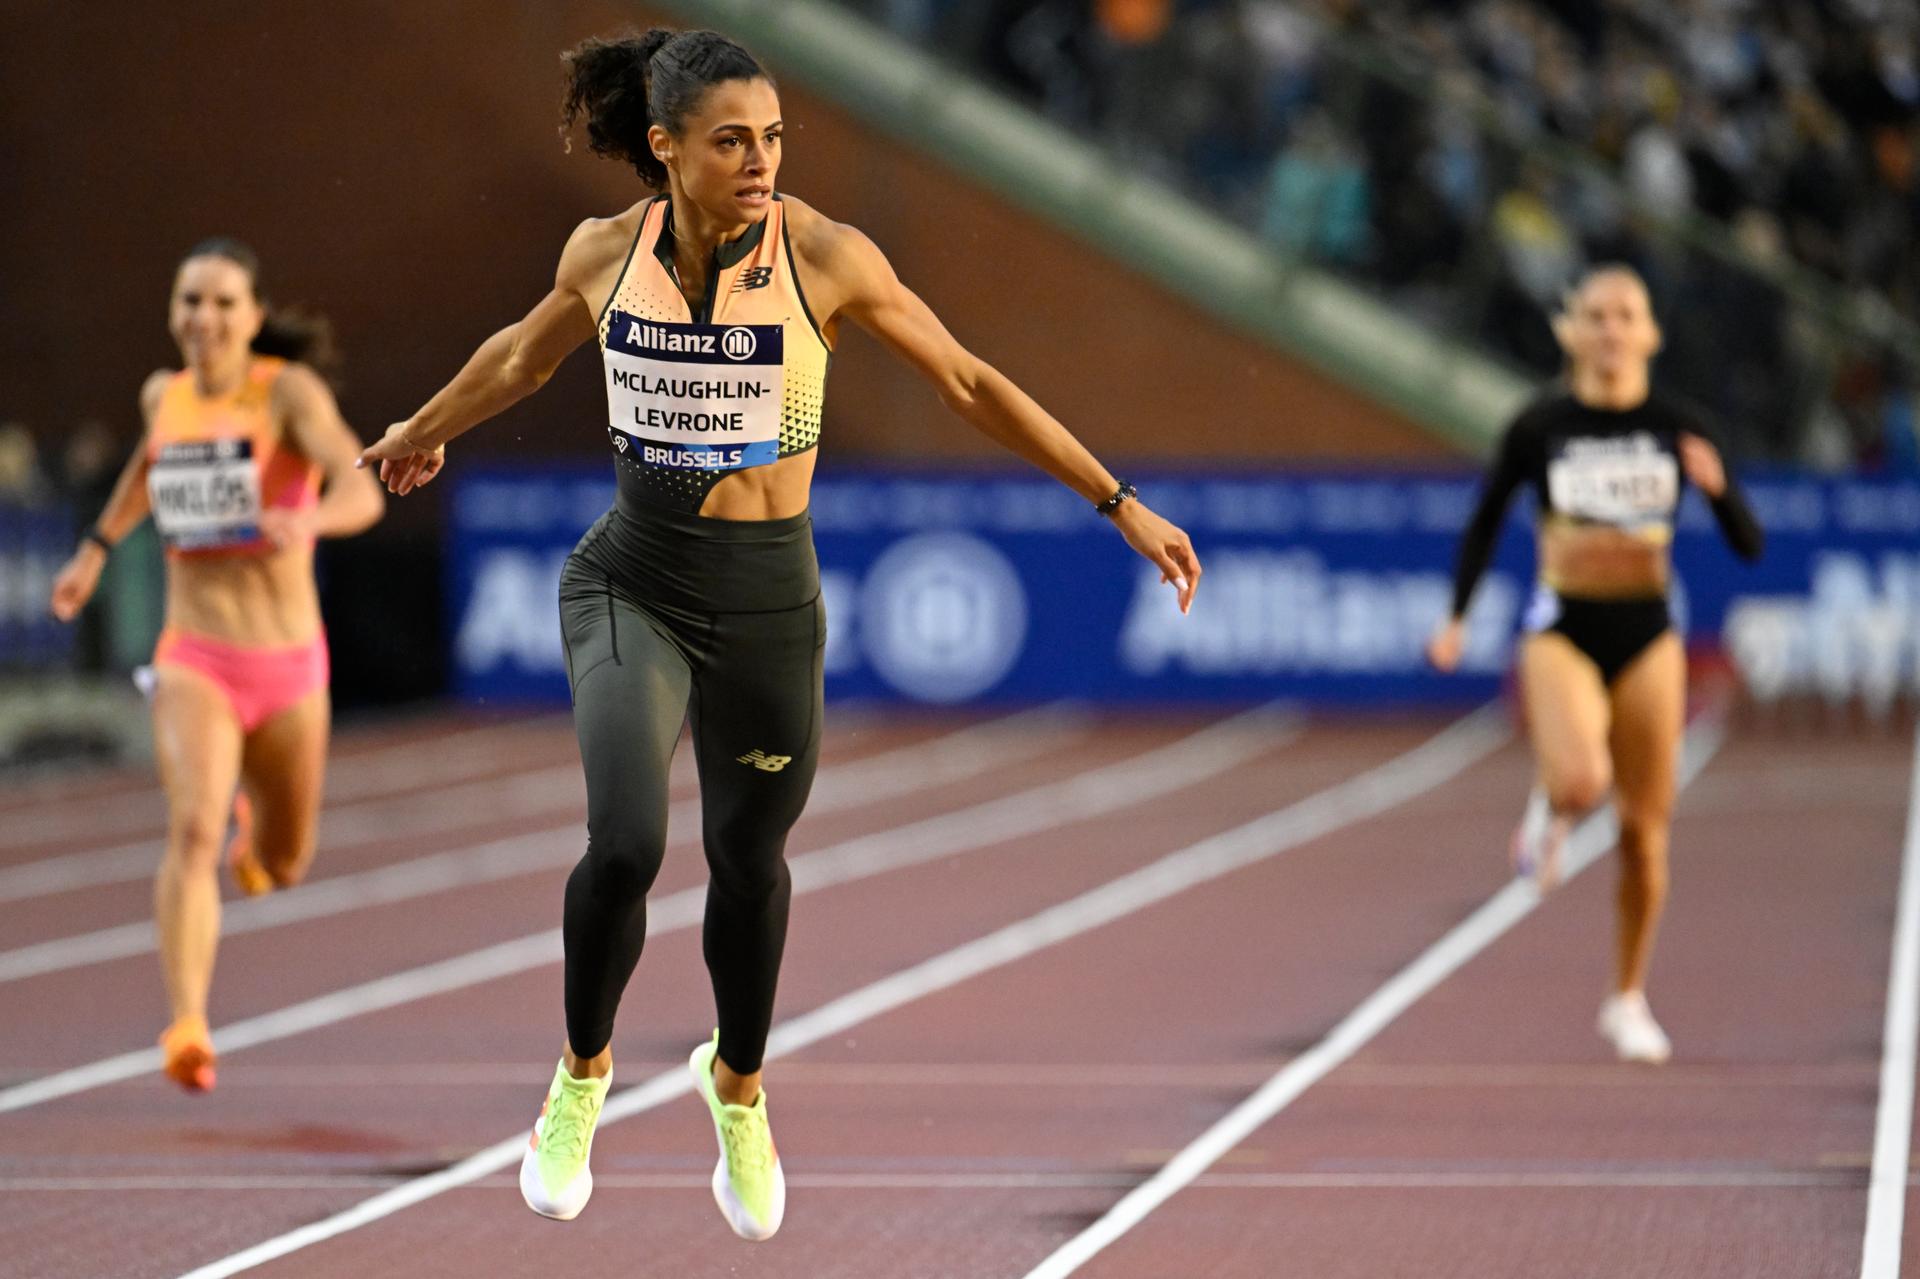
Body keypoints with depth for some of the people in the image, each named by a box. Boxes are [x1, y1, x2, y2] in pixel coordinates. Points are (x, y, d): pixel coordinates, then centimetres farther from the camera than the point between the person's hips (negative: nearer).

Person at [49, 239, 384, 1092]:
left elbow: (363, 492, -25)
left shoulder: (291, 389, -11)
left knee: (281, 867, 19)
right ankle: (188, 1030, -34)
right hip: (194, 665, 1)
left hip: (287, 668, -1)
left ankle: (255, 821, 57)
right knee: (193, 831, -26)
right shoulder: (164, 396, 3)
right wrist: (98, 547, 31)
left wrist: (310, 519, -46)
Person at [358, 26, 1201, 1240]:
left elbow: (969, 383, -4)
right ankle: (583, 1072, 8)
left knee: (749, 861, 16)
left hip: (766, 603, 0)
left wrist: (1123, 505, -3)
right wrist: (421, 434, 34)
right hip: (631, 586, 0)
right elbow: (523, 354, 17)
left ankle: (739, 1087, 46)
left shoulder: (828, 258, -12)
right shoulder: (606, 251, -5)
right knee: (626, 844, -20)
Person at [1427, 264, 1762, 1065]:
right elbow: (1486, 522, 9)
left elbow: (1749, 546, -1)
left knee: (1645, 830, 4)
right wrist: (1456, 618, 3)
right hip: (1562, 630, -2)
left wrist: (1718, 488, -20)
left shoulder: (1678, 428, 0)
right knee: (1580, 781, -29)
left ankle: (1629, 1000, 21)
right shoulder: (1539, 427, -3)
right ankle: (1551, 811, 10)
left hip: (1647, 636, 2)